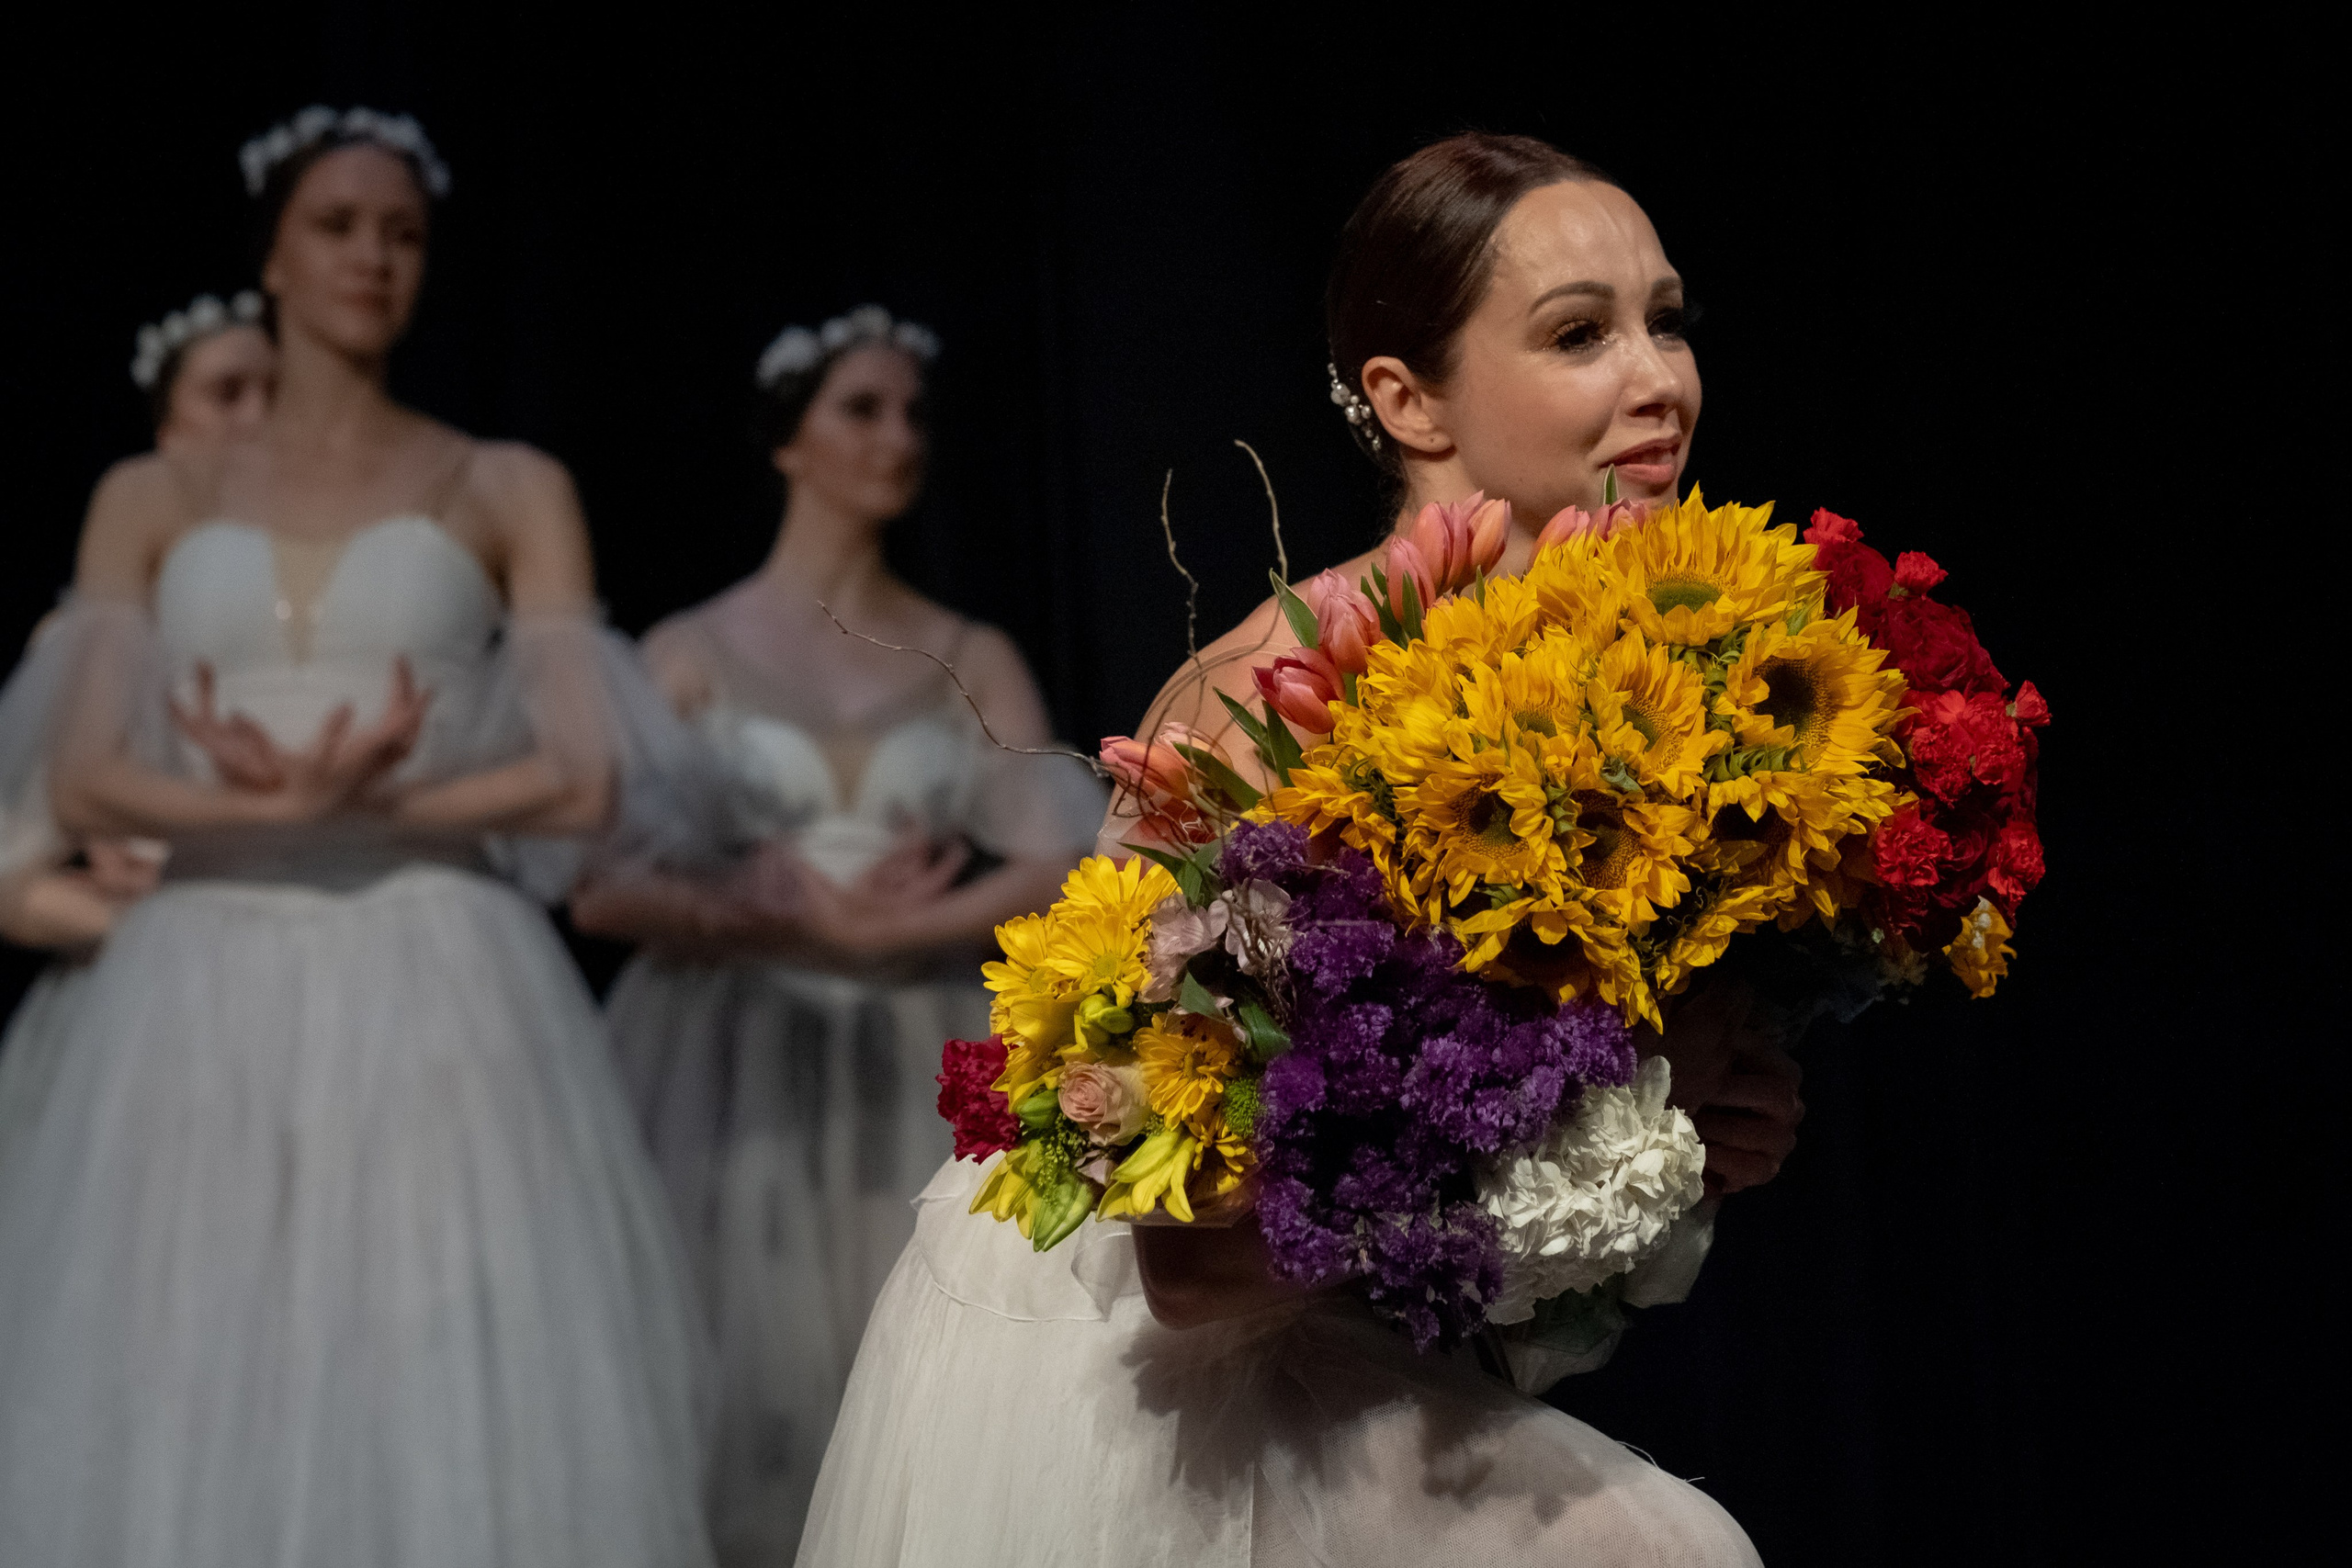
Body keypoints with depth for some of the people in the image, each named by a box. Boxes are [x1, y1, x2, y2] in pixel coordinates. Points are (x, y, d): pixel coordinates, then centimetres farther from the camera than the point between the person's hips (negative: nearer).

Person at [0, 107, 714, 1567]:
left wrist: (358, 800, -9)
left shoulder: (509, 491, 8)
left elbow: (585, 781, -3)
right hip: (210, 1010, 2)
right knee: (193, 1413, 0)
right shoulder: (152, 499, 12)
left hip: (439, 1000, -1)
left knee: (458, 1407, -5)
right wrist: (281, 804, -14)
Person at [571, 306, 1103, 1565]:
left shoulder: (975, 661, 9)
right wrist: (784, 918, -15)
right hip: (737, 1068, -1)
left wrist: (882, 935, -13)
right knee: (751, 1382, -4)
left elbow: (1059, 868, -5)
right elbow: (602, 892, -6)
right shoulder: (691, 652, 4)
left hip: (923, 1074, 2)